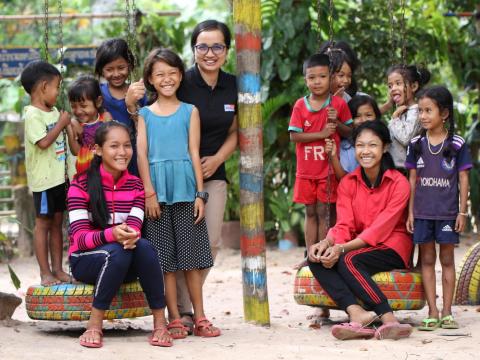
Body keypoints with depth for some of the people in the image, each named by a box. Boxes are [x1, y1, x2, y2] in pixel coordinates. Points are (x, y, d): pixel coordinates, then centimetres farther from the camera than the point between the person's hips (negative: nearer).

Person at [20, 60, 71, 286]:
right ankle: (45, 273, 4)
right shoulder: (33, 115, -15)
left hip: (59, 176, 8)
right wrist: (61, 123, -15)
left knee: (57, 223, 11)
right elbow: (44, 142, -25)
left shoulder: (53, 111, 10)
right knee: (43, 223, 0)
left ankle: (57, 269, 17)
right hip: (43, 179, -8)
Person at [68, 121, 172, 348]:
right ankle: (94, 326, -28)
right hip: (85, 261, -3)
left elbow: (134, 227, -8)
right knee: (117, 252, -36)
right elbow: (79, 237, -17)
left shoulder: (135, 185, 4)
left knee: (144, 247, -31)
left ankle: (160, 323, -27)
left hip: (126, 268, 3)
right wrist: (111, 235, -37)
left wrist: (131, 235, -35)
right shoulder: (81, 184, -10)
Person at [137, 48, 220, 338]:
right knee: (165, 257, 2)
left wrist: (200, 194, -1)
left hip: (185, 187, 0)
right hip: (158, 189, 1)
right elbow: (142, 153, 3)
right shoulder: (145, 114, 10)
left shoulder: (190, 111, 9)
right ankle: (174, 319, 6)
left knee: (191, 254, 1)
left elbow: (194, 153, 5)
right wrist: (149, 191, -7)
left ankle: (200, 318, 6)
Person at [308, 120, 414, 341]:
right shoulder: (348, 183, 7)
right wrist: (326, 243, -25)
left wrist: (341, 249, -26)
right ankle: (357, 314, -42)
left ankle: (388, 320, -39)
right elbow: (344, 225, -2)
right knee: (316, 258, -21)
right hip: (358, 247, 6)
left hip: (392, 248, -6)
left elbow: (380, 229, -17)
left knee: (348, 260, -33)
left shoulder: (399, 183, -10)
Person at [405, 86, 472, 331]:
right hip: (422, 212, 2)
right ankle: (433, 312, 5)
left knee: (447, 259, 4)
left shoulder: (456, 144, -3)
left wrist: (463, 212, -4)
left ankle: (447, 312, 7)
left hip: (447, 212, -2)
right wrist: (410, 212, 4)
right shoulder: (416, 145, 4)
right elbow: (413, 179, 7)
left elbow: (463, 179, -1)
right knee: (427, 260, 3)